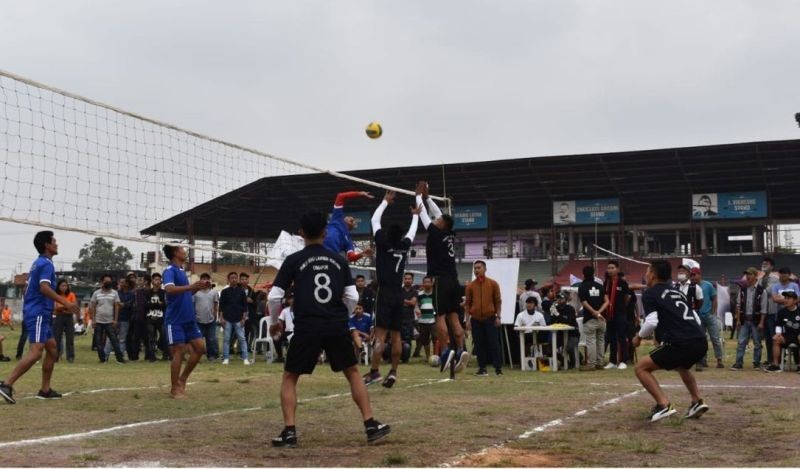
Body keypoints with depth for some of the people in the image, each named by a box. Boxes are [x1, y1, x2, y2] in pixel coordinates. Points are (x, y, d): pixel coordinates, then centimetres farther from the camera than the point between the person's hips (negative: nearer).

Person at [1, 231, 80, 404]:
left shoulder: (39, 263, 19)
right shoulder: (46, 263, -11)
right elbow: (44, 287, -25)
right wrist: (65, 303, -28)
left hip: (40, 313, 11)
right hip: (38, 313, -11)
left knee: (52, 349, 13)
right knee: (36, 351, -18)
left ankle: (45, 390, 14)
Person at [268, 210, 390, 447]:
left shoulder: (294, 260, 1)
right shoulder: (339, 260, 9)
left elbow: (274, 297, -1)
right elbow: (353, 297, 7)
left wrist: (274, 321, 17)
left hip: (307, 328, -2)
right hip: (337, 327, 2)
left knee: (289, 378, 12)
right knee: (353, 372, 19)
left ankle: (289, 431, 0)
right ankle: (371, 425, 14)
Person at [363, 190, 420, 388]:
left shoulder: (383, 243, -2)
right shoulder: (404, 245, 7)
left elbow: (375, 220, 9)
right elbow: (412, 232, 28)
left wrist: (386, 201, 21)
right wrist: (415, 215, 45)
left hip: (385, 293, -4)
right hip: (399, 294, 4)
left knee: (380, 334, -11)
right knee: (396, 335, 5)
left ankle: (374, 371, -17)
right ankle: (393, 372, 5)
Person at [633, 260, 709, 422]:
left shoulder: (649, 294, 6)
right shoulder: (677, 292, 27)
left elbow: (651, 322, -8)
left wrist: (639, 337, 10)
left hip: (680, 343, -8)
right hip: (701, 341, 8)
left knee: (641, 367, 5)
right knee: (682, 366, 38)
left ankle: (664, 405, -8)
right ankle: (697, 402, 24)